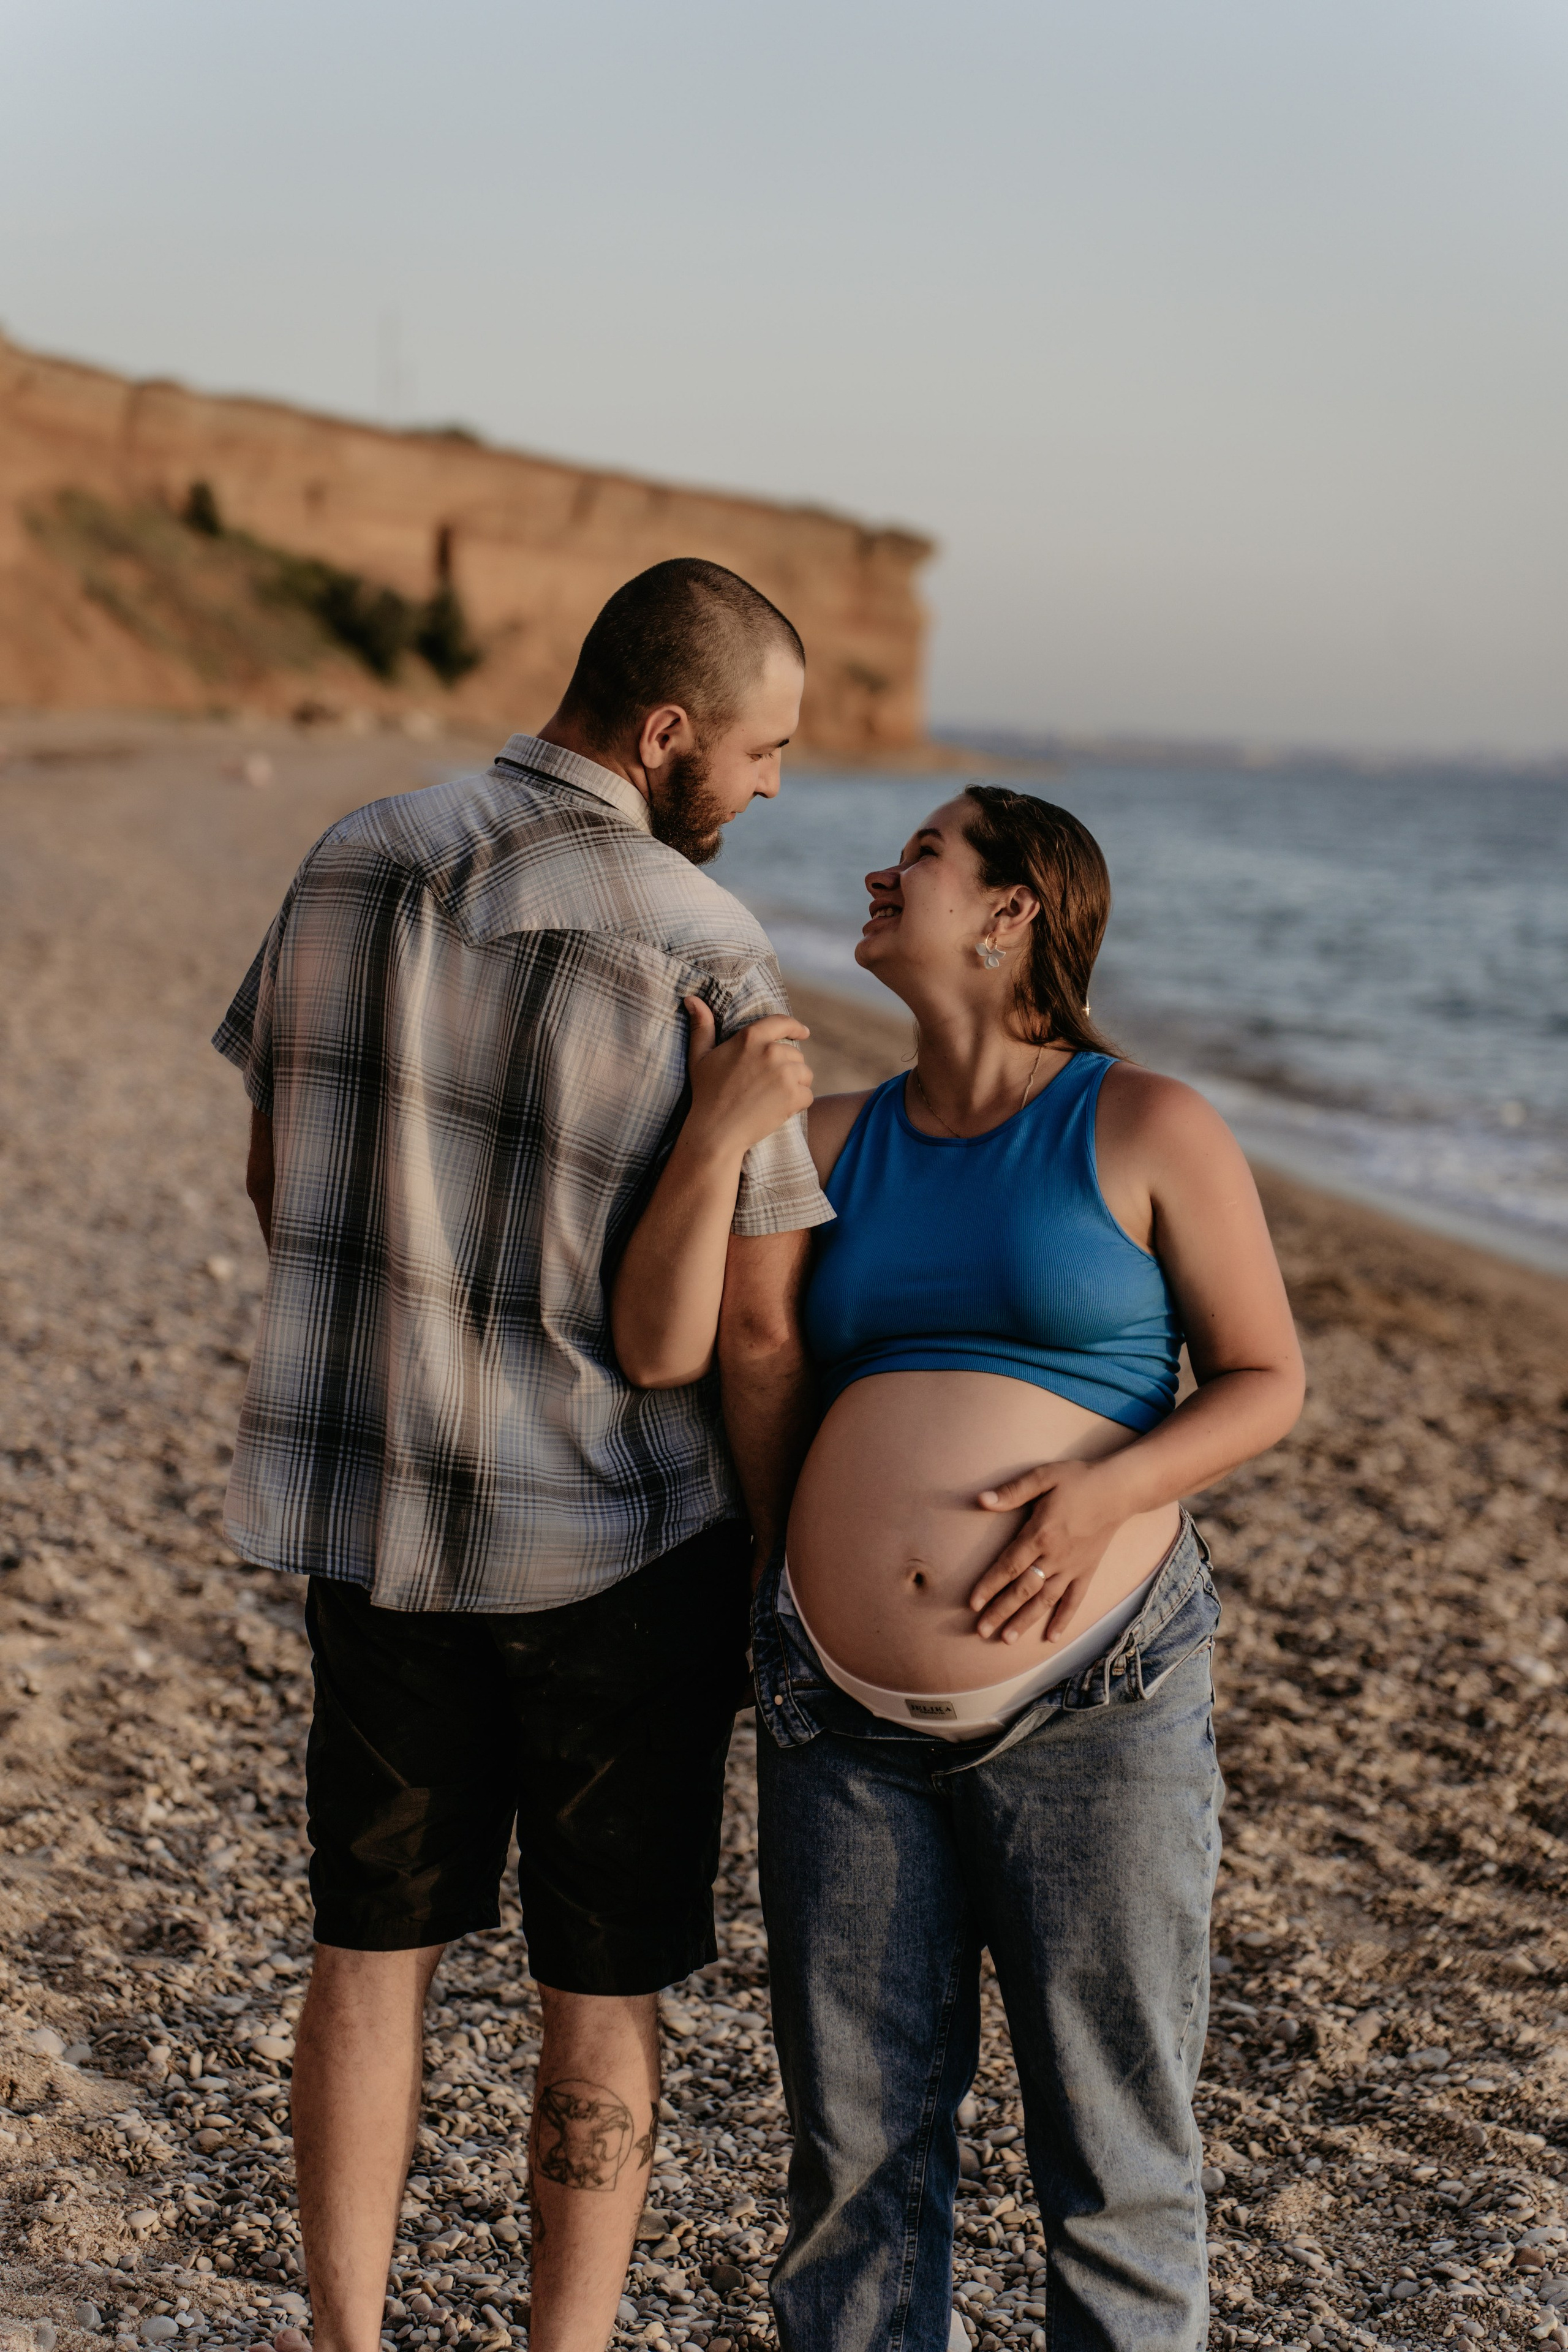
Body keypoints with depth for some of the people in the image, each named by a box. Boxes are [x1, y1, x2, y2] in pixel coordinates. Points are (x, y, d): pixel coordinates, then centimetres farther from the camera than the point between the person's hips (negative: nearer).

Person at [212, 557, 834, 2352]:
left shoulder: (352, 868, -2)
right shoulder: (705, 956, -18)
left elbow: (276, 1175, 9)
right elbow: (757, 1332, -15)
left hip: (368, 1510, 5)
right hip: (620, 1537, -5)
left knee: (372, 1952, 17)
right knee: (602, 1993, 11)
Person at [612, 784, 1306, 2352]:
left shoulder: (1146, 1130, -3)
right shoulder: (835, 1141, 9)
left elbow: (1266, 1381, 0)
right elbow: (657, 1349, 0)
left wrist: (1107, 1489, -17)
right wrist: (715, 1134, -9)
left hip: (1087, 1707, -4)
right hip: (845, 1715, 4)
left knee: (1115, 2146, 7)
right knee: (855, 2138, 14)